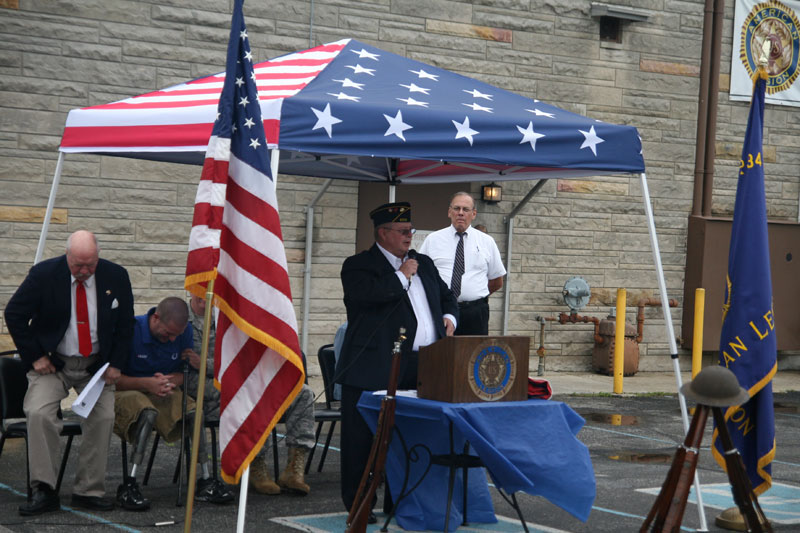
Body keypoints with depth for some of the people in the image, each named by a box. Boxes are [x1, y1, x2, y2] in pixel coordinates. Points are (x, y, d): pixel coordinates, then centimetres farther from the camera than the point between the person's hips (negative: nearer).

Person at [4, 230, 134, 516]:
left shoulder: (116, 276, -5)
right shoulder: (44, 274, -13)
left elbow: (125, 323, 6)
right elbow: (14, 314, -5)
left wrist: (116, 364, -3)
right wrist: (34, 357, -9)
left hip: (97, 365, 2)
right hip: (52, 363, -2)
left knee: (103, 417, -11)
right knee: (38, 413, -22)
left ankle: (89, 491, 1)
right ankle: (44, 491, -15)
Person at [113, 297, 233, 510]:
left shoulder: (184, 332, -1)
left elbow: (185, 371, 9)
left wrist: (172, 381, -14)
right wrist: (146, 383, -25)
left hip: (163, 396, 5)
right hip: (125, 394, -5)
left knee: (194, 411, -23)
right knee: (148, 412, -38)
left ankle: (205, 481, -17)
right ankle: (128, 486, -38)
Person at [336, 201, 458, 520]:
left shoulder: (423, 263, 20)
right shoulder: (358, 265, -1)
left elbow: (446, 296, 31)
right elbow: (366, 294, -21)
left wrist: (449, 318, 9)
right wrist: (402, 276, -9)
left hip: (422, 370, 6)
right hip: (375, 370, -6)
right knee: (362, 439, -2)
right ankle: (358, 504, 8)